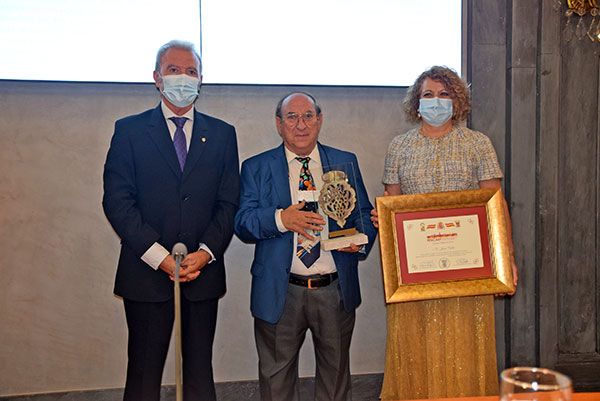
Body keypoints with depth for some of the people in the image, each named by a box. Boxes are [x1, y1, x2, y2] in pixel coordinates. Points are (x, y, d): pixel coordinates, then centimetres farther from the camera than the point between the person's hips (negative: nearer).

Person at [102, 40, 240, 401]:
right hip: (147, 273, -1)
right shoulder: (129, 130, 3)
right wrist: (159, 257, -13)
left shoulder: (222, 134, 9)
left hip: (203, 273, 2)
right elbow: (117, 201, -5)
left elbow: (229, 202, 5)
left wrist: (206, 252, -10)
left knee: (200, 372, 10)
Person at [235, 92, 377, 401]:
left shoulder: (346, 163, 8)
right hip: (280, 294, -1)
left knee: (336, 373, 16)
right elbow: (242, 224, -6)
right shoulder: (256, 168, 2)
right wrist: (281, 219, -25)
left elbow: (364, 215, 9)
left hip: (336, 291, 2)